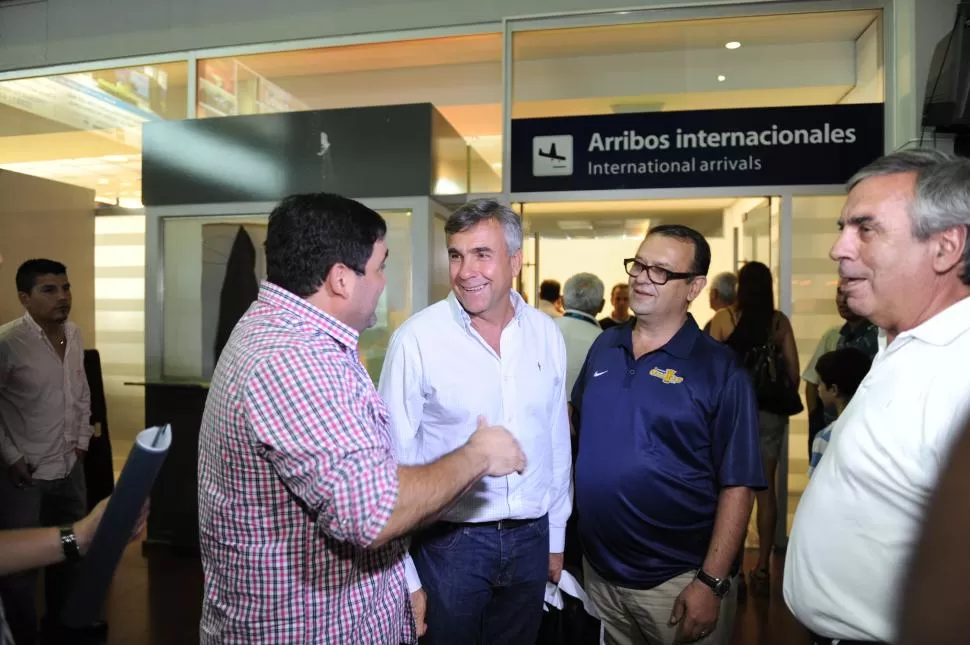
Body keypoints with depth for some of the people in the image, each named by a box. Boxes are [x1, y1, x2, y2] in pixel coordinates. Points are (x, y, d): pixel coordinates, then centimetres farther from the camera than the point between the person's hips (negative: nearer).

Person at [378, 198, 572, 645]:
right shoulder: (416, 338, -15)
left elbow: (557, 441, 6)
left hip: (531, 538, 4)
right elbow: (395, 457, -11)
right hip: (449, 540, -4)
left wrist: (556, 539, 11)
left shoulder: (546, 333, -2)